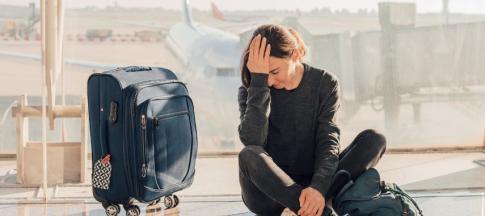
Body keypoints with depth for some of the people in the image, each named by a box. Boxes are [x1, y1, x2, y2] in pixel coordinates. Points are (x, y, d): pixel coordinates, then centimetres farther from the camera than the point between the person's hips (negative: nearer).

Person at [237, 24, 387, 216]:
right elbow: (252, 141, -20)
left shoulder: (325, 83, -1)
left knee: (373, 140, -19)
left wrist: (318, 187, -31)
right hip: (268, 192, -1)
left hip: (312, 184, 1)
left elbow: (329, 141, -13)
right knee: (249, 156, -34)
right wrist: (259, 81, -23)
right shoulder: (251, 92, -2)